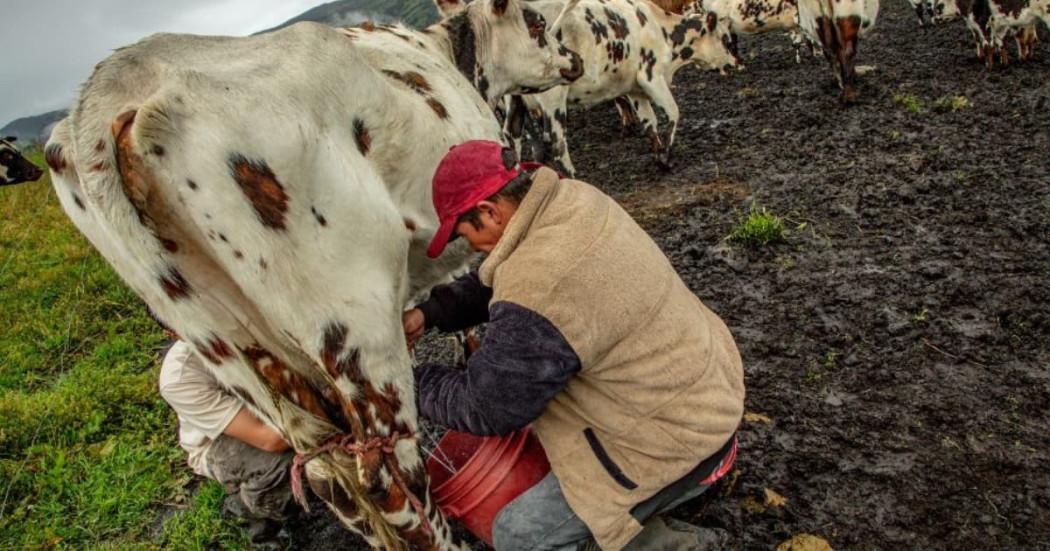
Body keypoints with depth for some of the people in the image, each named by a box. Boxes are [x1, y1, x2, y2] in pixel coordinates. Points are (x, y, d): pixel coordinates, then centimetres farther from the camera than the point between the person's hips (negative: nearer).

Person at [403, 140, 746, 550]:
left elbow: (483, 409, -17)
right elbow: (495, 283, 12)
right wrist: (430, 312, 2)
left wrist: (409, 380, -2)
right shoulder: (574, 200, -4)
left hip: (679, 438, -9)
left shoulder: (538, 296, -30)